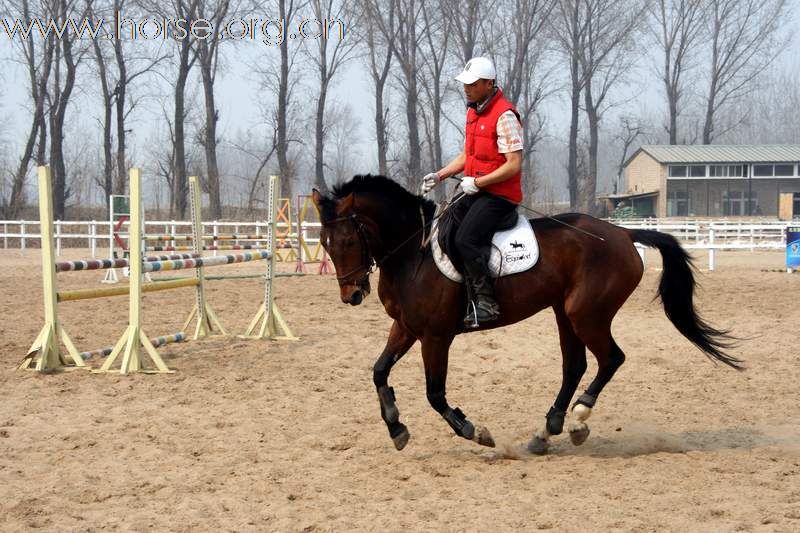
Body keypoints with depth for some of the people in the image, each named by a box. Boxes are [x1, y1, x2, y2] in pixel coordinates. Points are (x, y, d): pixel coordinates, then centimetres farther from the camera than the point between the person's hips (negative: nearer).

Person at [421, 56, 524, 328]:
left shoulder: (504, 115, -16)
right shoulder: (473, 112, 14)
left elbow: (514, 164, -20)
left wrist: (477, 182, -20)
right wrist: (439, 175, 10)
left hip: (499, 195, -10)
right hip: (476, 192, 10)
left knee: (466, 239, -25)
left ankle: (486, 302, -22)